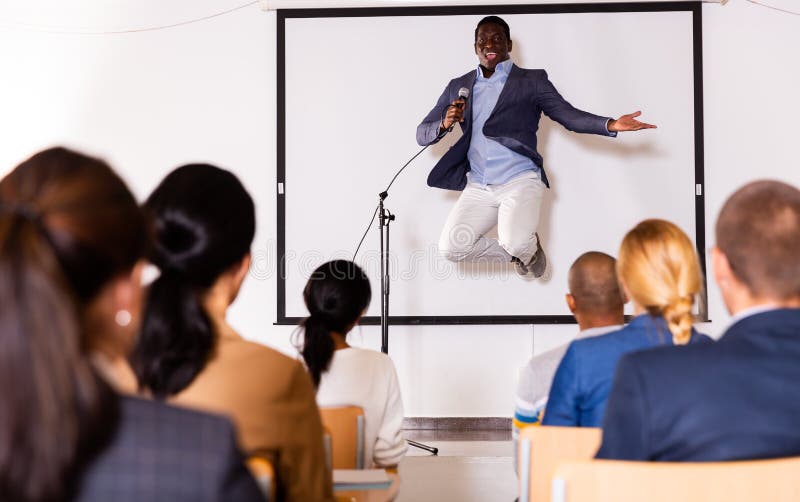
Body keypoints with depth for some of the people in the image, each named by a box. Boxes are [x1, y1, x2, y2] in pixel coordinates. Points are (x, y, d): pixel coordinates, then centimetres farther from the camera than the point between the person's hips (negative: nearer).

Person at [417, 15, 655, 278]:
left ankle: (529, 245, 14)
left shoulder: (532, 81, 6)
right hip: (478, 187, 4)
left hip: (520, 181, -4)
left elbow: (569, 115, -2)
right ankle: (517, 252, 16)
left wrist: (612, 124, -20)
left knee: (515, 243, -28)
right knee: (450, 247, -13)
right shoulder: (458, 87, 14)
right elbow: (422, 134, 14)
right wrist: (445, 124, -10)